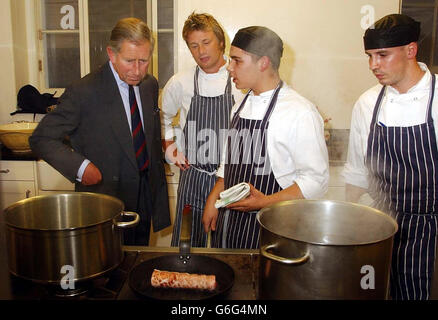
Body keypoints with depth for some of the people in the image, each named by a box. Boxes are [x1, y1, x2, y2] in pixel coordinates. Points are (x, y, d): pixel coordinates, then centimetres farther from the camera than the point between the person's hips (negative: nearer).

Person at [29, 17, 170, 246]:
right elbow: (41, 139, -11)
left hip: (146, 194, 6)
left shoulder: (150, 85, 3)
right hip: (105, 197, -6)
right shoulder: (83, 92, -17)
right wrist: (80, 166, -25)